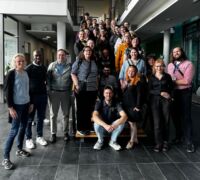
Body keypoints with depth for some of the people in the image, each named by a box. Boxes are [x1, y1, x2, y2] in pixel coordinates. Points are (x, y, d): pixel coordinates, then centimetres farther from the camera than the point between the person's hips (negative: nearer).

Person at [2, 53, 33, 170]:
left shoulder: (26, 73, 6)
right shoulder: (11, 74, -12)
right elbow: (7, 91, -14)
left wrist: (31, 103, 11)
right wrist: (10, 107, -18)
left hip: (26, 104, 6)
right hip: (17, 105, -6)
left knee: (23, 127, 13)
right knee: (14, 130, -5)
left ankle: (20, 150, 30)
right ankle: (6, 158, 5)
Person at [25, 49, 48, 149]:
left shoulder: (44, 68, 9)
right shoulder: (29, 68, -5)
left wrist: (45, 92, 11)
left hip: (43, 95, 5)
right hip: (32, 95, -4)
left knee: (41, 118, 11)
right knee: (29, 119, 4)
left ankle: (39, 137, 24)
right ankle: (28, 139, 15)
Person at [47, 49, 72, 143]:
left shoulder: (69, 66, 1)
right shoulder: (52, 65, 3)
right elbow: (48, 78, 1)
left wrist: (70, 90, -7)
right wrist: (49, 90, -5)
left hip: (66, 92, 0)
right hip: (54, 92, 0)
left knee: (66, 114, 10)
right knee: (53, 114, 5)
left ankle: (66, 132, 23)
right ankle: (53, 133, 16)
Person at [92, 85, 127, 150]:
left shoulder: (116, 104, -14)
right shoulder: (99, 103, -17)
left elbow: (124, 116, -28)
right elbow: (94, 116, -32)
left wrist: (114, 125, -44)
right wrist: (105, 125, -47)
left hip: (113, 127, 1)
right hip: (102, 127, -1)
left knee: (122, 122, -27)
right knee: (96, 123, -33)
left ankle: (113, 141, -3)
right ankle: (100, 141, -3)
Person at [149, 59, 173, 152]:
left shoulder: (167, 76, 9)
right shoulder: (151, 77, 7)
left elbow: (171, 88, 13)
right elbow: (150, 90, 0)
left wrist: (168, 94, -5)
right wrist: (161, 93, -11)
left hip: (166, 100, 1)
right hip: (155, 100, 0)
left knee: (166, 121, 1)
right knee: (157, 122, -6)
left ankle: (165, 142, 13)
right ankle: (158, 143, 0)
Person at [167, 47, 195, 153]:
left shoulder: (188, 64, -8)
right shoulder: (170, 65, 8)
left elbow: (186, 81, -18)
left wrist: (173, 81, -10)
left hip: (185, 92, -5)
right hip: (173, 92, 5)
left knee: (185, 116, -3)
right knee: (175, 115, 13)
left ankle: (189, 141, 5)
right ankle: (179, 136, 31)